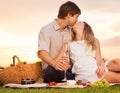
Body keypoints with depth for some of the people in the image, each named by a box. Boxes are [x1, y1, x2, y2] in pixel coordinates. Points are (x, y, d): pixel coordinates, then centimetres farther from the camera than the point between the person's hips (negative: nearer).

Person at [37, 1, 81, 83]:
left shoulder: (71, 31, 16)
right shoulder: (46, 30, -5)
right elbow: (41, 53, -20)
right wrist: (55, 63, -41)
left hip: (68, 69, 5)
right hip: (51, 70, -5)